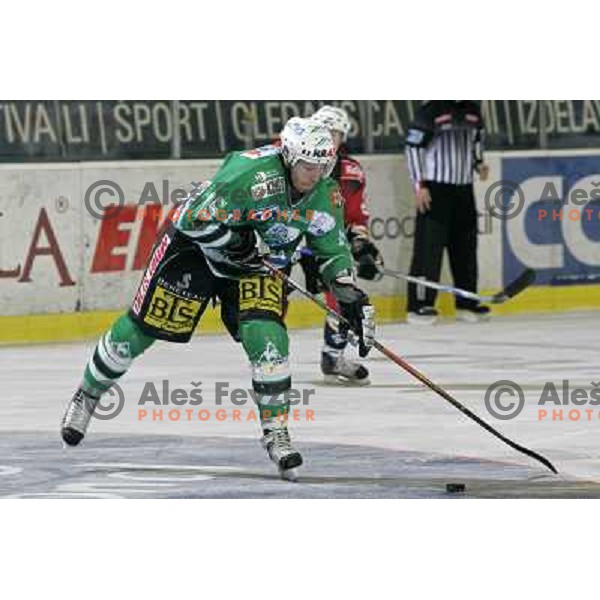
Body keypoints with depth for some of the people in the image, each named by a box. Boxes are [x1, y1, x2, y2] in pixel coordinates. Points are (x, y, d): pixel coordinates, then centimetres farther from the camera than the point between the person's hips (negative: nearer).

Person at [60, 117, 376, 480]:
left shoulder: (325, 195, -12)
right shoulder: (253, 171, -33)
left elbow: (334, 250, 3)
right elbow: (198, 221, -32)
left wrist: (353, 299, -6)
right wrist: (249, 247, -30)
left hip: (257, 264, 4)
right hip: (195, 243, -4)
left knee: (266, 335, -20)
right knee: (142, 328, 1)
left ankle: (275, 430, -7)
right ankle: (87, 396, 25)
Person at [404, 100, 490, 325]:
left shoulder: (473, 111, 10)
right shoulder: (430, 111, -10)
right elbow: (413, 147, -10)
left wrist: (478, 164, 5)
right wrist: (419, 185, -14)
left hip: (464, 188, 7)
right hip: (435, 188, -7)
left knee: (465, 246, 10)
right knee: (429, 247, -9)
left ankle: (467, 304, 18)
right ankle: (419, 305, -8)